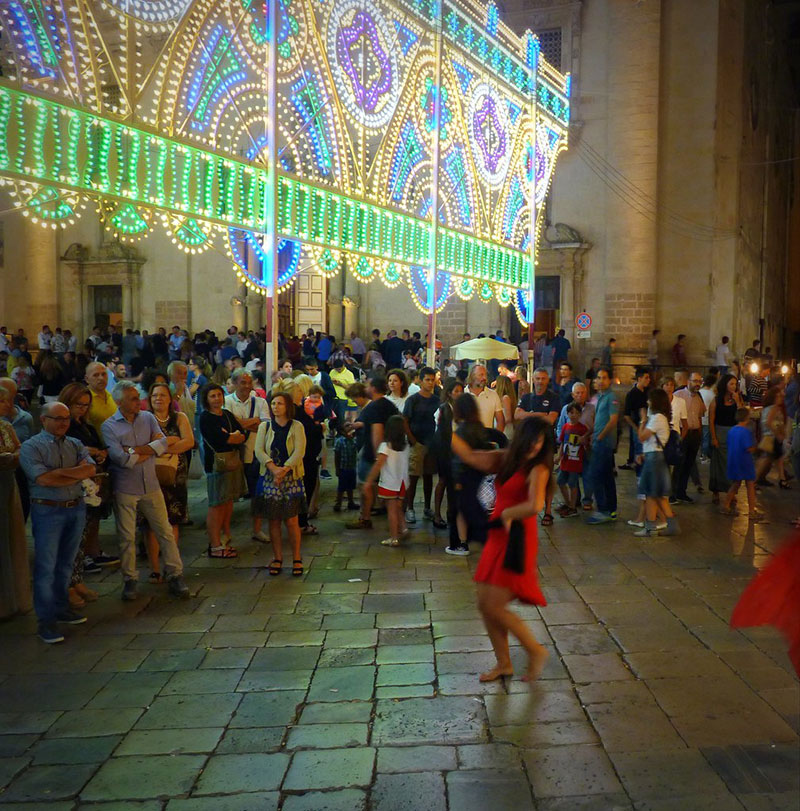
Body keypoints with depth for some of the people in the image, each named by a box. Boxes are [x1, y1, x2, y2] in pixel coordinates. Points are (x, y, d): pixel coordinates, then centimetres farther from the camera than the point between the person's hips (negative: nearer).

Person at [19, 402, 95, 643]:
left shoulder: (75, 445, 11)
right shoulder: (31, 447, -5)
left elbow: (90, 470, -4)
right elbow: (43, 479, -17)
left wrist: (60, 473, -15)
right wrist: (77, 471, -8)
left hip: (76, 508, 5)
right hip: (47, 512, -5)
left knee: (66, 564, 14)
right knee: (46, 567, -2)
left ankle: (62, 608, 27)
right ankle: (46, 620, 4)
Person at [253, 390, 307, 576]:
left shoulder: (296, 427, 0)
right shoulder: (265, 426, 8)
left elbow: (299, 452, -10)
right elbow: (259, 451, -4)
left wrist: (284, 469, -22)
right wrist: (273, 468, -19)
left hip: (291, 478, -2)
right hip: (269, 478, 2)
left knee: (291, 521, -2)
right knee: (273, 521, 6)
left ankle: (297, 559, 10)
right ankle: (277, 558, 17)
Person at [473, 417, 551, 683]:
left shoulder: (538, 469, -13)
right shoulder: (510, 460, 8)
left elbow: (535, 506, -31)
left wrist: (507, 514, -14)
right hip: (498, 539, 7)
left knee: (494, 607, -7)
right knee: (484, 605, 10)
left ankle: (536, 651, 14)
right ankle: (504, 663, 26)